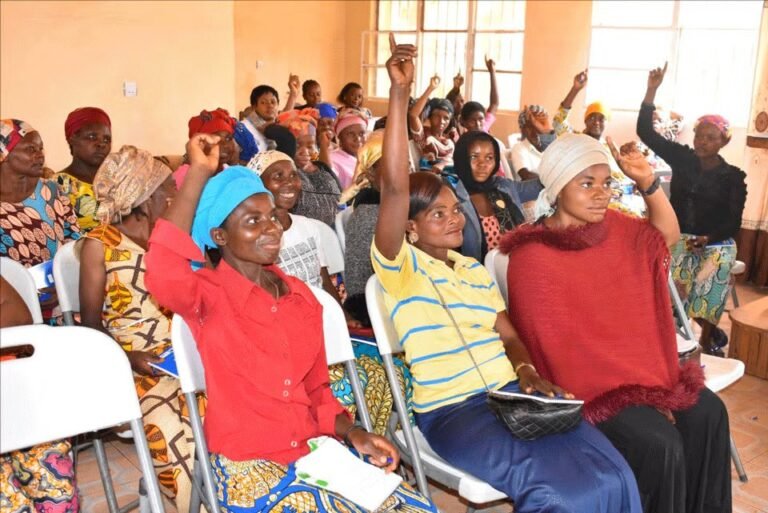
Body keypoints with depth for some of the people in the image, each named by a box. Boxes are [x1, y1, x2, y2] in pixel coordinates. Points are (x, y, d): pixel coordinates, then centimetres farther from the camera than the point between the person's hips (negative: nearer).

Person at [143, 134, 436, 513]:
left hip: (318, 450, 6)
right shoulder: (209, 293, -8)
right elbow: (162, 274, -34)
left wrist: (353, 433, -2)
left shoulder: (301, 295, 9)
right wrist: (199, 172, -27)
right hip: (248, 465, -5)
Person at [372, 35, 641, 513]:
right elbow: (395, 186, -18)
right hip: (451, 409, -6)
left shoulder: (477, 270, 18)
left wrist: (528, 372, -4)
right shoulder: (400, 267, -3)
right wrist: (400, 93, -22)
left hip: (512, 393, 6)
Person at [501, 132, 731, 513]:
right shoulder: (532, 259, -20)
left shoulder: (611, 226, 2)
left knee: (707, 413, -4)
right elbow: (558, 348, -18)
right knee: (660, 443, -21)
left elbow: (667, 235, 15)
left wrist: (648, 183, -5)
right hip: (588, 383, -7)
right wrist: (640, 394, -17)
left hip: (638, 365, 8)